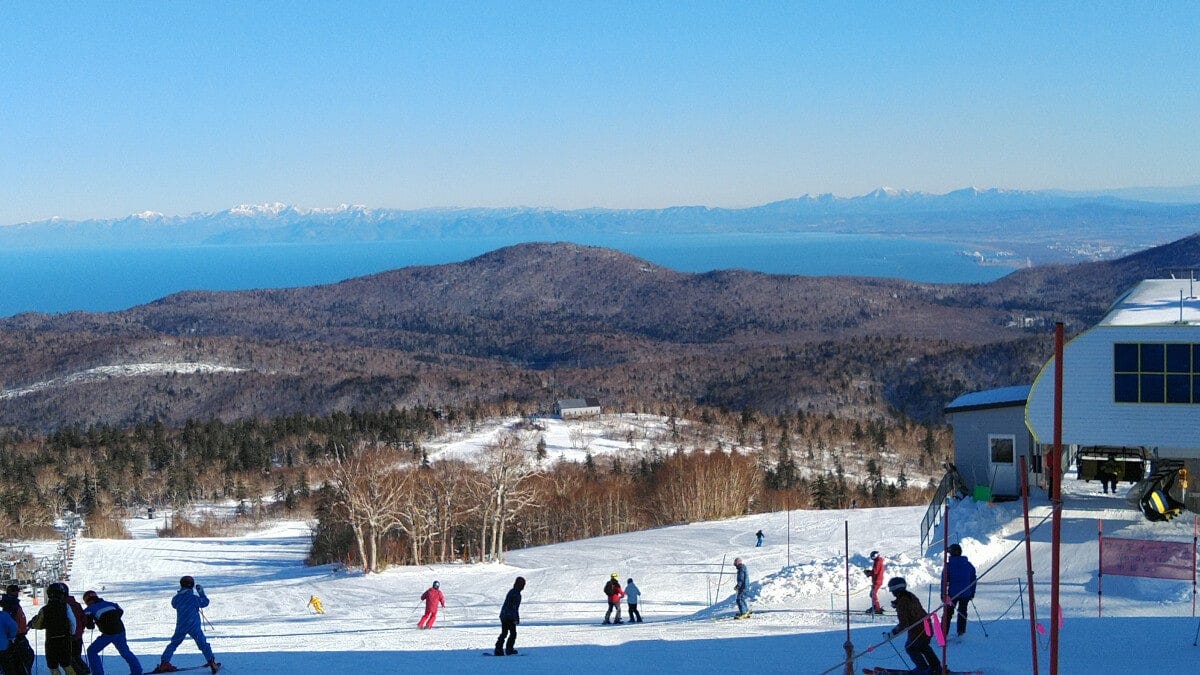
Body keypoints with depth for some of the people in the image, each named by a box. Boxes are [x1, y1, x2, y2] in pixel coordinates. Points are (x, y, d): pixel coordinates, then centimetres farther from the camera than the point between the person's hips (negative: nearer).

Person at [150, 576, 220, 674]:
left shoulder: (176, 598, -2)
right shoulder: (194, 597, -12)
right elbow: (205, 603, 2)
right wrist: (201, 592, 14)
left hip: (181, 626, 3)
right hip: (194, 625, -3)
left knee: (173, 644, 16)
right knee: (203, 644, 7)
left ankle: (164, 663, 10)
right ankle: (212, 663, 4)